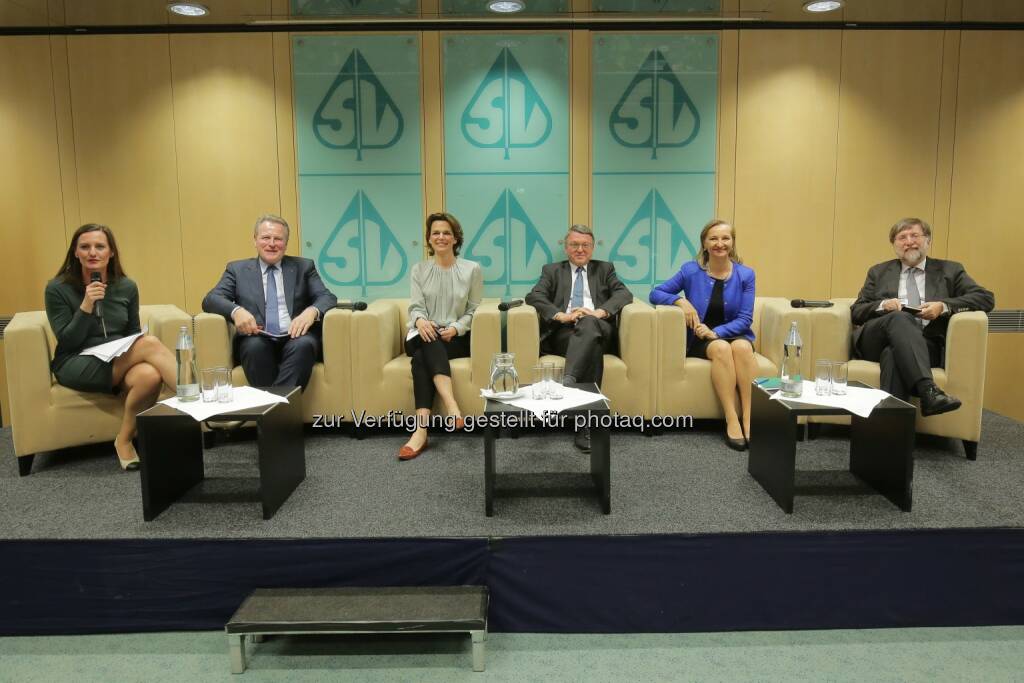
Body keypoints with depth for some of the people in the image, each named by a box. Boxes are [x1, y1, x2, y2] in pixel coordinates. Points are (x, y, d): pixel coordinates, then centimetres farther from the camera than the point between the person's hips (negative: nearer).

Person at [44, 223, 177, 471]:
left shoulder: (127, 287, 7)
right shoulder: (57, 289, -3)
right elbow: (66, 342, -8)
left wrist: (134, 351, -6)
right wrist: (86, 306, -20)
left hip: (121, 363, 4)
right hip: (76, 366, -4)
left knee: (150, 375, -35)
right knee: (150, 343, -31)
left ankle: (125, 440, -18)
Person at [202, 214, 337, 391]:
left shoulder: (303, 267, 18)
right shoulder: (237, 269, 18)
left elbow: (327, 297, 7)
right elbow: (210, 300, 7)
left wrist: (312, 311, -17)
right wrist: (236, 310, -16)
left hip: (295, 338, 0)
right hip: (257, 340, 0)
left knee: (304, 344, -34)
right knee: (255, 345, -34)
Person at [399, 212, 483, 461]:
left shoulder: (472, 269, 5)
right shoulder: (419, 269, 11)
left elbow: (474, 310, 4)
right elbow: (416, 306, 2)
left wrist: (455, 328, -15)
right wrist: (420, 320, -23)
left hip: (457, 338, -1)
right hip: (424, 337, 1)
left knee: (422, 357, -32)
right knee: (429, 342, -36)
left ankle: (421, 430, -44)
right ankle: (451, 404, -52)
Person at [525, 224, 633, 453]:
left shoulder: (605, 269, 25)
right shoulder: (552, 271, 22)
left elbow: (624, 294, 6)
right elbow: (534, 296, 3)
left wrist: (600, 312, -15)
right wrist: (561, 315, -16)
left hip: (597, 329, 1)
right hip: (563, 333, -1)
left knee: (588, 323, -37)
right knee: (593, 348, -36)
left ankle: (568, 381, -52)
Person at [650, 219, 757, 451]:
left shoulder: (745, 274, 0)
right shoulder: (691, 270, -1)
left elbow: (745, 318, -4)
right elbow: (655, 293, 1)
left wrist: (715, 332, -21)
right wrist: (680, 300, -19)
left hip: (734, 334, 1)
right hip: (699, 339, -1)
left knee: (742, 346, -35)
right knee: (721, 348, -35)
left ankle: (749, 420, -34)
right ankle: (731, 420, -35)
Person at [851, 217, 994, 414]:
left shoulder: (949, 270, 20)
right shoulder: (879, 272, 24)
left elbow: (986, 298, 8)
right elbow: (856, 311, 15)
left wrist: (944, 306, -9)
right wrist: (883, 305, -7)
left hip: (925, 345, -1)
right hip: (877, 342, 1)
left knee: (894, 353, -36)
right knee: (899, 318, -34)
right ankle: (928, 391, -51)